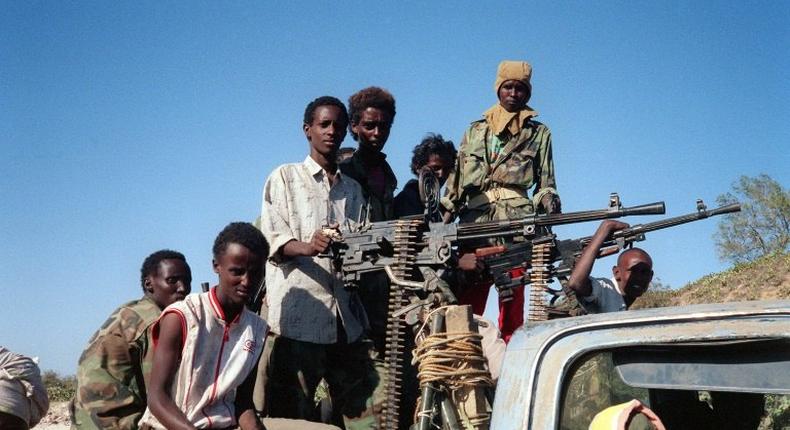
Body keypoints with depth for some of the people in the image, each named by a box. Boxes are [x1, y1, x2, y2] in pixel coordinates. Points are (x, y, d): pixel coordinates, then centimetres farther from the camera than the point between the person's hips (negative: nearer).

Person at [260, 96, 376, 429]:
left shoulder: (353, 189, 22)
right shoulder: (285, 177, 8)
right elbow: (271, 239, -3)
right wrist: (308, 247, -24)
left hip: (345, 316, 5)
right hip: (298, 314, -4)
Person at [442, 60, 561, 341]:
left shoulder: (539, 133, 19)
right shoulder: (476, 130, 22)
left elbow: (546, 182, 18)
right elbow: (456, 177, 20)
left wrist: (548, 202, -3)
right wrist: (445, 218, 10)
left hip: (516, 218, -1)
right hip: (475, 218, 1)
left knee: (512, 297, -7)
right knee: (467, 299, -7)